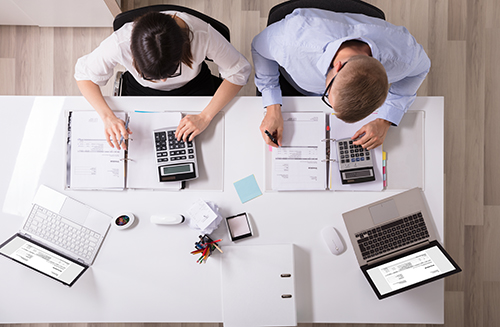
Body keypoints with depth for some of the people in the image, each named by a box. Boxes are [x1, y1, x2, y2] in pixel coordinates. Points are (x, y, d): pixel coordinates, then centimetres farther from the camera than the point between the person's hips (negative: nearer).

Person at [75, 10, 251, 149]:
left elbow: (238, 71, -24)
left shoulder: (203, 34, -39)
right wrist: (108, 117, -35)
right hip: (141, 91, 1)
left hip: (194, 87, 0)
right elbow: (84, 74, -18)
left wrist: (205, 117, -33)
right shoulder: (120, 42, -36)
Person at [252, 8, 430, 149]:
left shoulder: (401, 55, -41)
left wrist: (385, 122, -25)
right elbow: (260, 46, -23)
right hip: (296, 89, 0)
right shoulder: (295, 37, -48)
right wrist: (273, 108, -29)